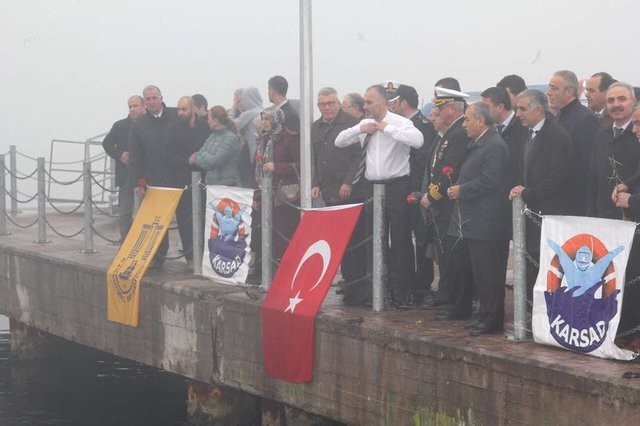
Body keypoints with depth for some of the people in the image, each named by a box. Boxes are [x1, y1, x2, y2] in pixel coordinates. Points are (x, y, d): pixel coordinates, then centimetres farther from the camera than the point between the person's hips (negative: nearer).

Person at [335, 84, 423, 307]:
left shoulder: (399, 123, -8)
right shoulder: (364, 125, 9)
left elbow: (417, 140, -26)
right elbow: (339, 142, 12)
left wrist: (387, 128, -21)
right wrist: (359, 129, -5)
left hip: (397, 186, -6)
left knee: (400, 241, -2)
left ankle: (402, 292, 3)